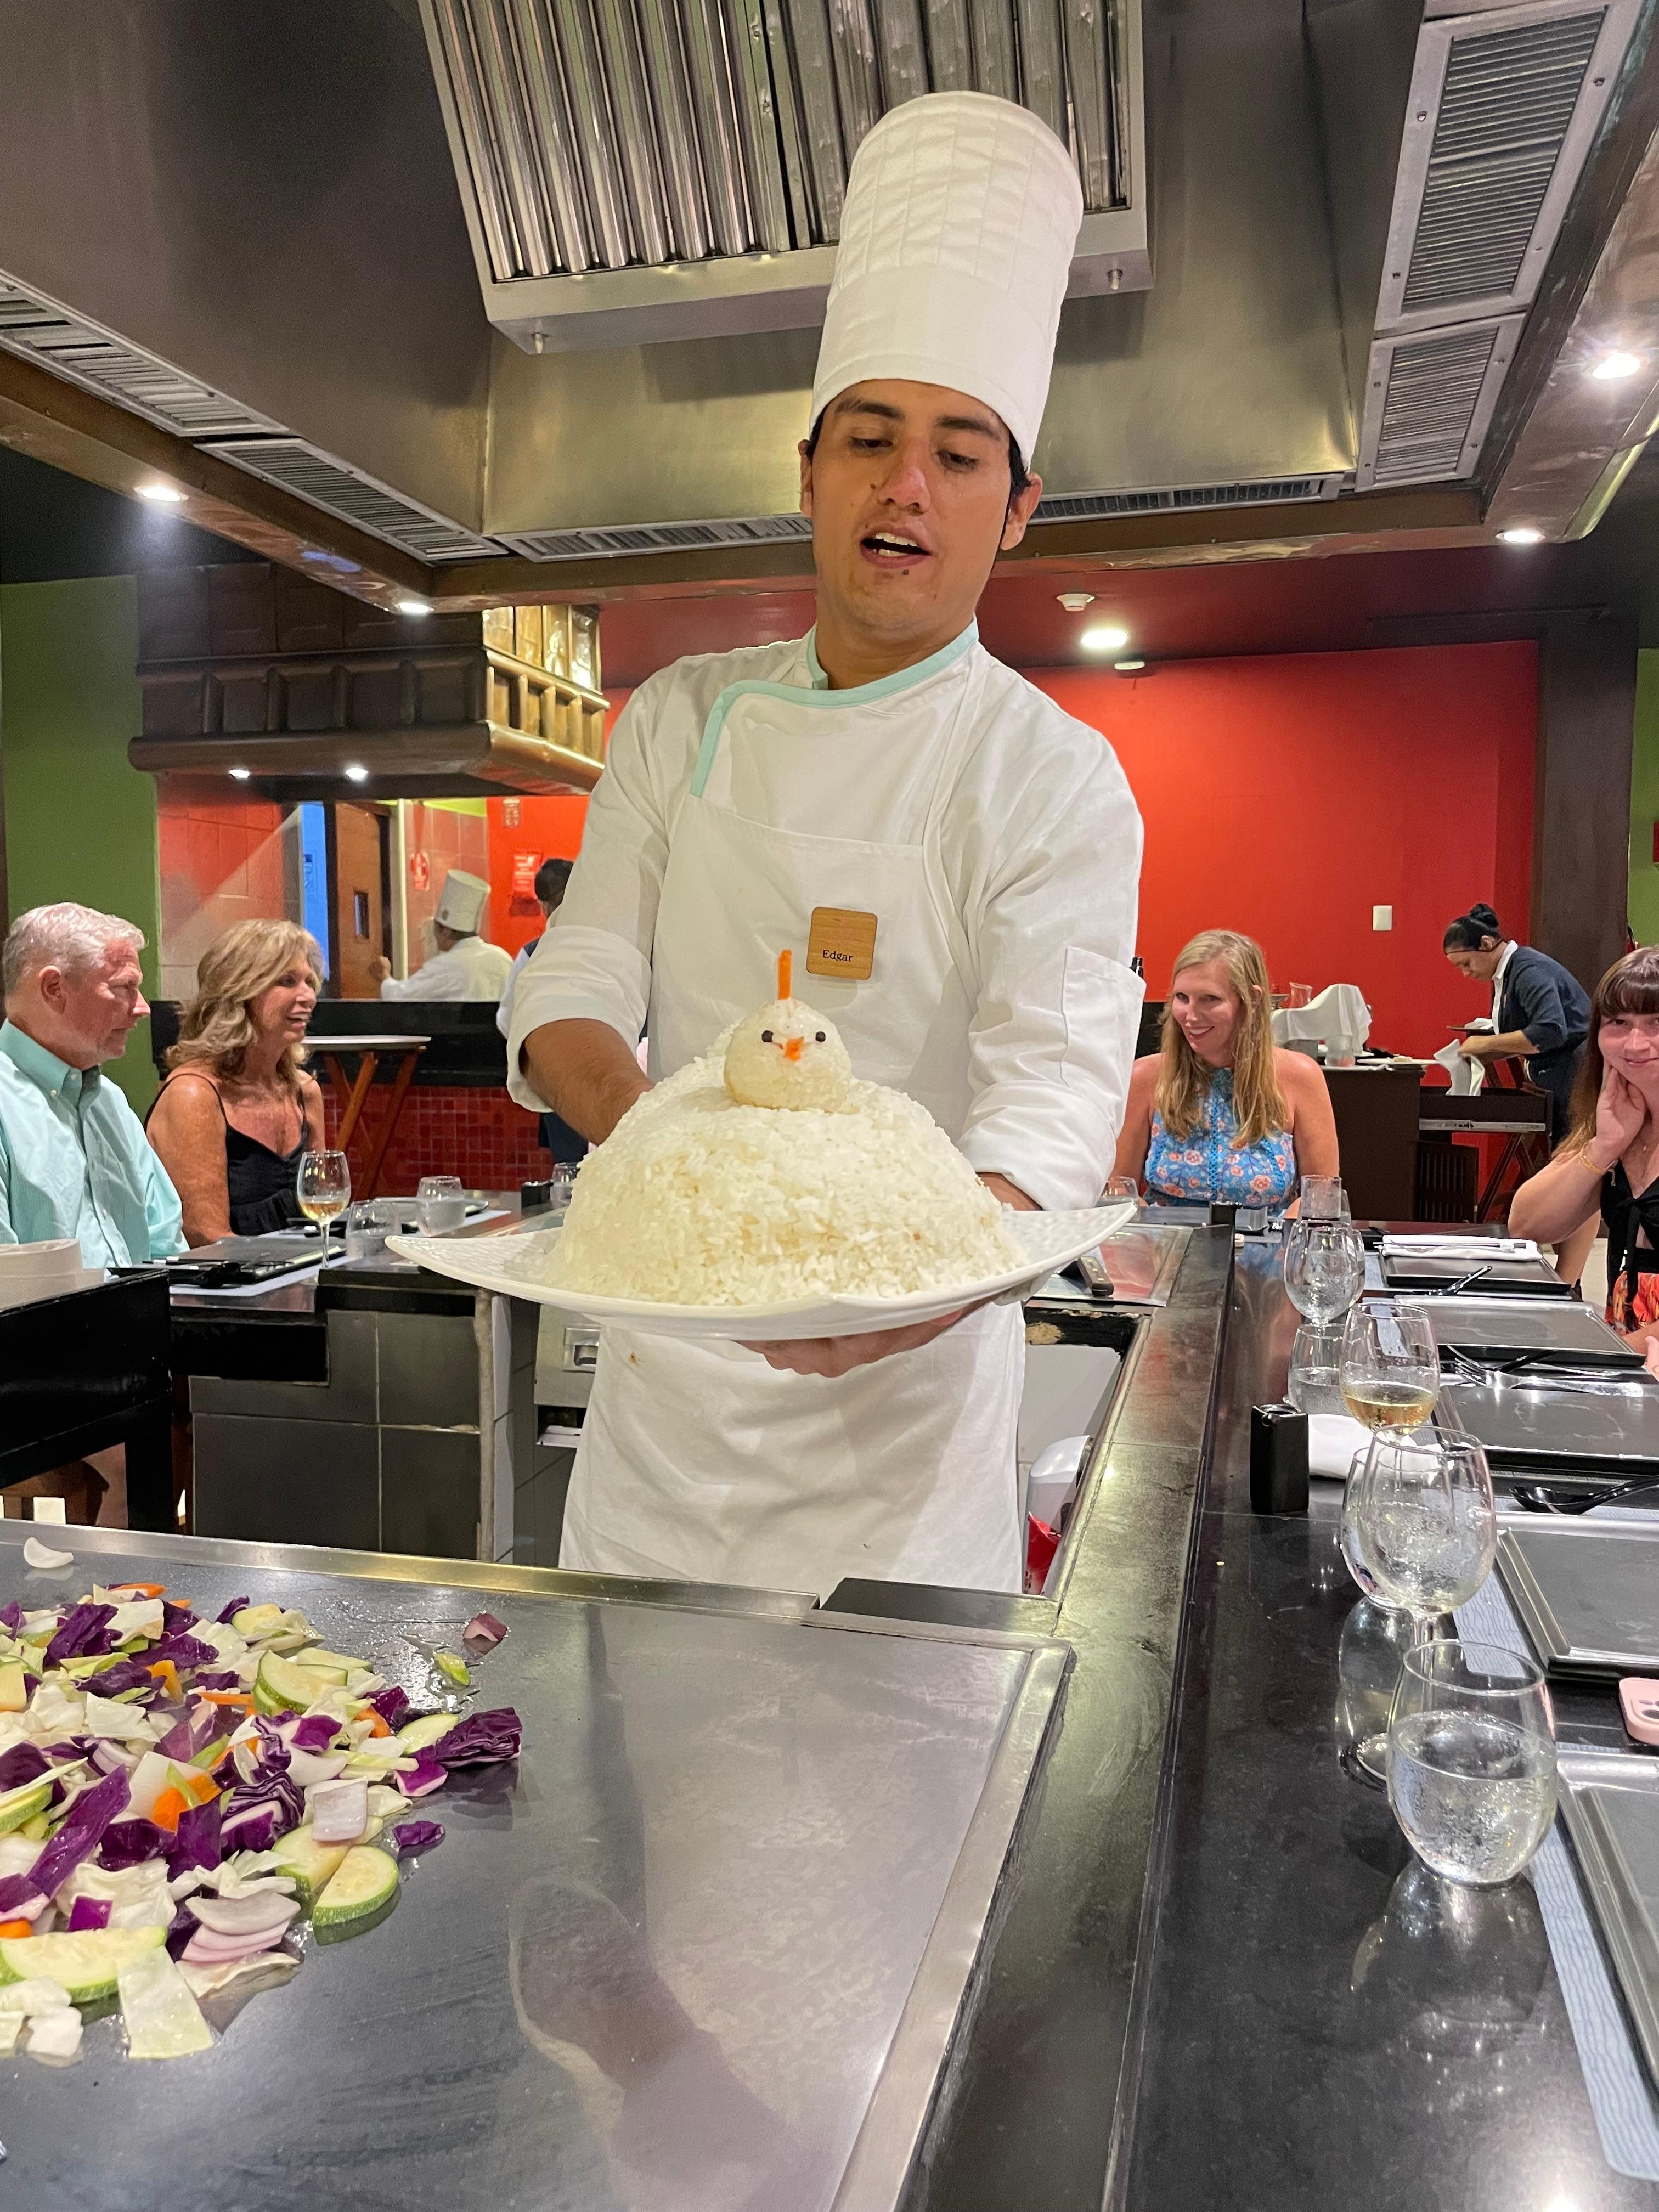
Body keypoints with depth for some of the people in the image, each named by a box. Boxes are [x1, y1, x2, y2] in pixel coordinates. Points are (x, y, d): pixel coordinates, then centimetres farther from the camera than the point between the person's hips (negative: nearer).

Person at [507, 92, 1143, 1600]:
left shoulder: (1054, 779, -9)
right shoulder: (684, 721, 4)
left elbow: (1058, 1093, -21)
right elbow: (575, 988, 0)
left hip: (900, 1399, -3)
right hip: (661, 1375, 4)